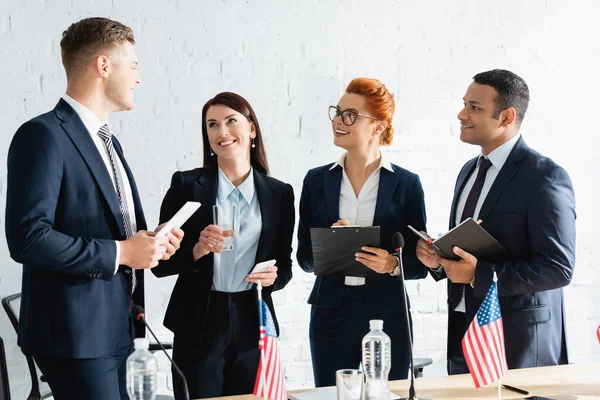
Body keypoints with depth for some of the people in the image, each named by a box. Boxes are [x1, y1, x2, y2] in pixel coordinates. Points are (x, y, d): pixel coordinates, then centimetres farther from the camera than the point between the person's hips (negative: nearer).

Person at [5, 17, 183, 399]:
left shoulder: (106, 140, 17)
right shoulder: (44, 135, -13)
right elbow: (27, 238, -22)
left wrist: (148, 242, 3)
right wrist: (120, 252, -18)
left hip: (113, 328, 9)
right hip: (75, 332, -9)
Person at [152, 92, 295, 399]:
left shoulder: (279, 193, 4)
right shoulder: (186, 185, -2)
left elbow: (285, 265, 10)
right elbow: (161, 263, -3)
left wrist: (274, 276, -11)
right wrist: (198, 250, -20)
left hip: (253, 323, 2)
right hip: (199, 326, -2)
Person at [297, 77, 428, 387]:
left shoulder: (407, 184, -1)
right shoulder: (317, 180, 5)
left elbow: (419, 264, 1)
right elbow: (304, 258, 5)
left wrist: (392, 264, -19)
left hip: (387, 315, -1)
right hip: (331, 314, 2)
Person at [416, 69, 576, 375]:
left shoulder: (545, 177, -14)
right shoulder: (470, 170, 12)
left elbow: (558, 268, -19)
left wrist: (479, 273, -23)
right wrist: (438, 259, -1)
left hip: (517, 338, -7)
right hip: (463, 330, 7)